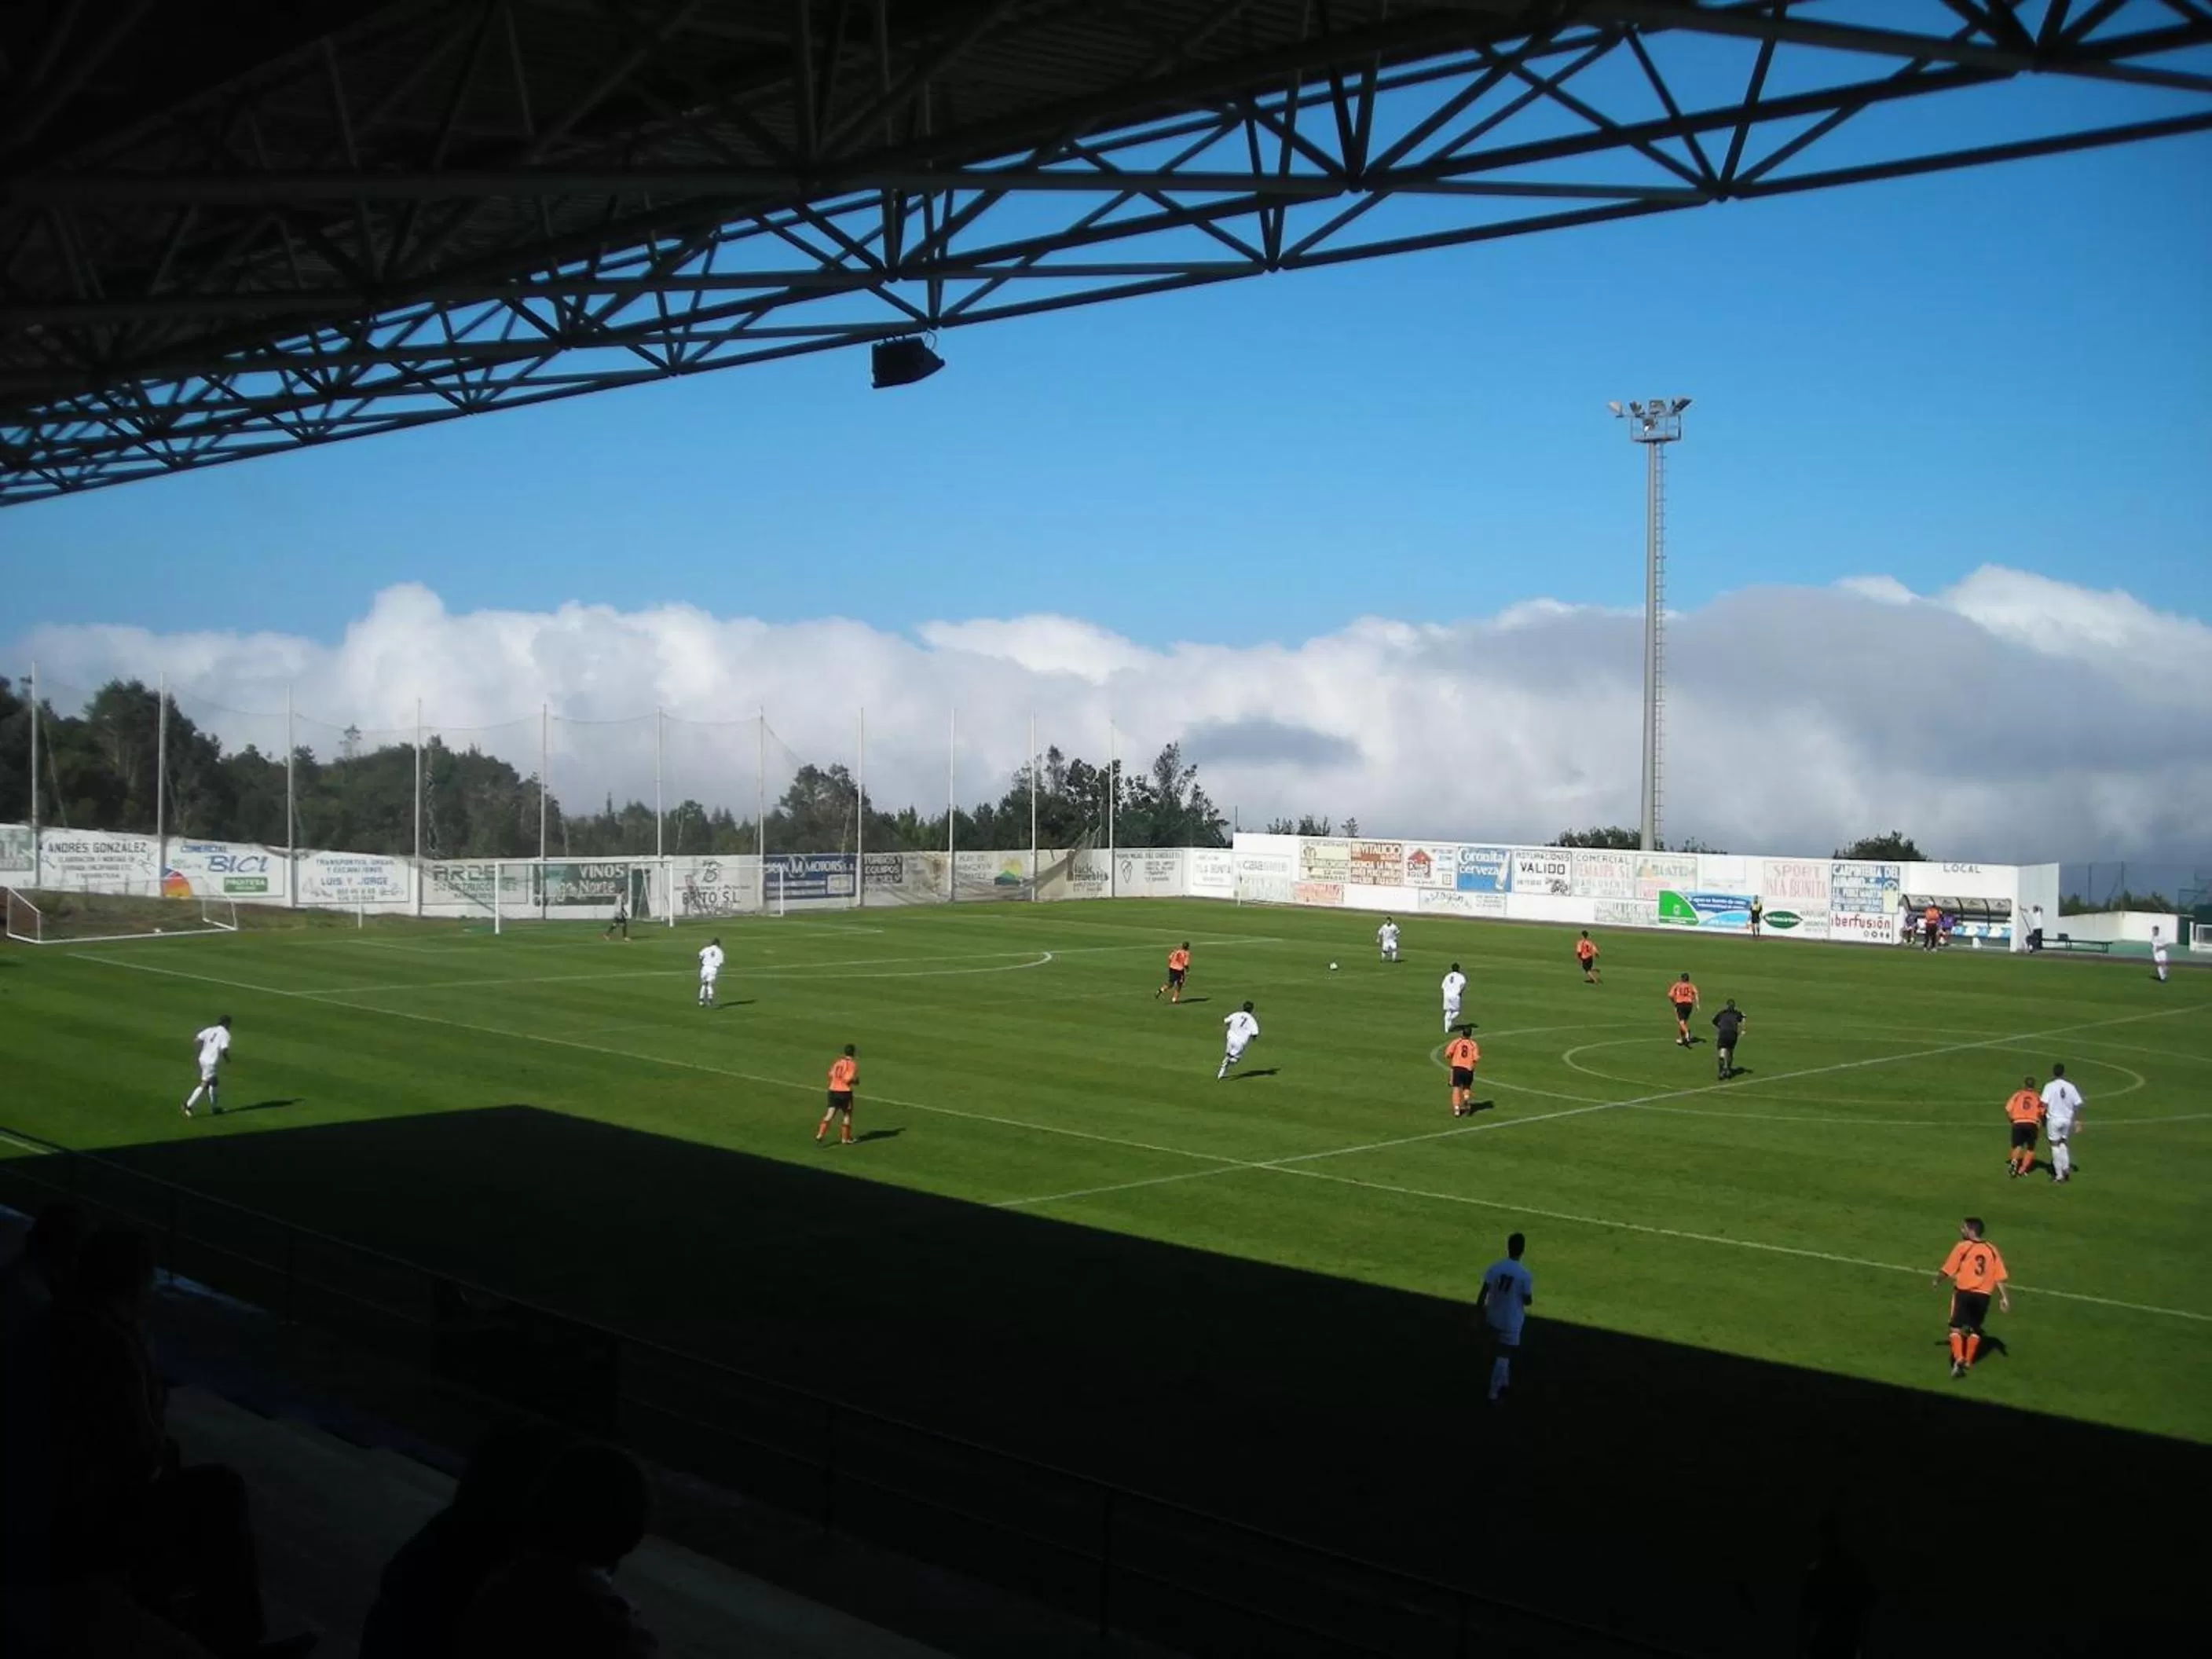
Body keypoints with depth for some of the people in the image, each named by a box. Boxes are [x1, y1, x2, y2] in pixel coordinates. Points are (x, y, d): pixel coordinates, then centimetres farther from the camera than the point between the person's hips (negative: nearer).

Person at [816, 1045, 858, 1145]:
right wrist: (856, 1081, 3)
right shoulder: (853, 1064, -9)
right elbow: (848, 1079, -16)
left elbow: (831, 1074, 11)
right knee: (847, 1115, 14)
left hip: (833, 1091, 4)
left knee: (830, 1115, 2)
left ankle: (819, 1136, -12)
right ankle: (845, 1139, 19)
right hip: (845, 1092, -4)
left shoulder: (838, 1061, 7)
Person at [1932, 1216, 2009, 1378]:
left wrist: (1936, 1280, 13)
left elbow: (1947, 1270, -4)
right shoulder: (1992, 1250, 6)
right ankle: (1968, 1361, 23)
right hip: (1983, 1296, 4)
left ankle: (1958, 1359, -18)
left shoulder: (1962, 1247, -7)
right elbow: (1999, 1277, 3)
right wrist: (2003, 1297, 8)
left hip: (1964, 1292, -4)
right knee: (1974, 1329, 19)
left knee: (1957, 1327, -1)